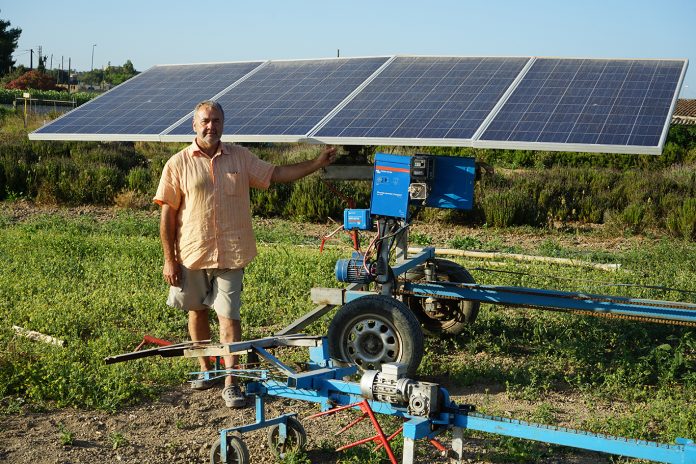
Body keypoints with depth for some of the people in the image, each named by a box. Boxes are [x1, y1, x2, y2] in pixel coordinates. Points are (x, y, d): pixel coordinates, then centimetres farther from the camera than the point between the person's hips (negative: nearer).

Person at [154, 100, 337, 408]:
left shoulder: (240, 157, 5)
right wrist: (169, 260, -5)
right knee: (197, 311, 15)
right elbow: (168, 214, -2)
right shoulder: (178, 164, -3)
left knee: (229, 316, -2)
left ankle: (230, 383, 4)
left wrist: (316, 164, 0)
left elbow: (275, 174, 10)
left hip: (230, 254, 0)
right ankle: (205, 369, 35)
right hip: (191, 254, 0)